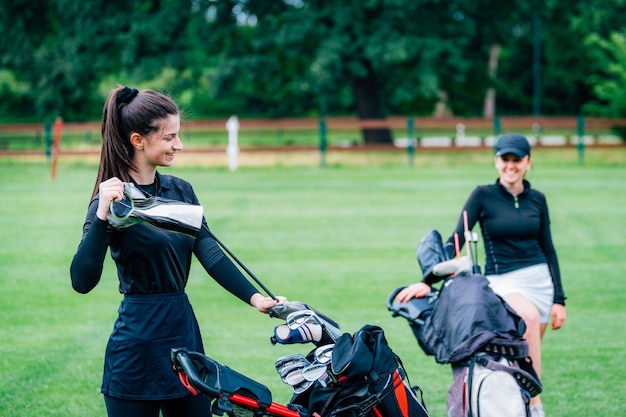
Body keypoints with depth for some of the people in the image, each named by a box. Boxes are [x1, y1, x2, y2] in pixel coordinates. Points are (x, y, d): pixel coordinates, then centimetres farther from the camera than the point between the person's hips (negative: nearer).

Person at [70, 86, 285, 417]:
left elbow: (211, 255, 1)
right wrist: (102, 216, -32)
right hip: (138, 343, -7)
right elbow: (82, 281, -21)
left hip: (185, 330, 7)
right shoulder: (113, 200, -12)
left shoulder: (180, 191, 7)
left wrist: (256, 298, -12)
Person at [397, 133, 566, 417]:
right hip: (503, 282, -4)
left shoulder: (537, 199, 7)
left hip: (540, 280, 4)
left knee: (527, 357, 1)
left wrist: (559, 299, 7)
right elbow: (456, 241, -8)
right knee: (529, 316, -34)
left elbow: (548, 250, 12)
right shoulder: (483, 195, -3)